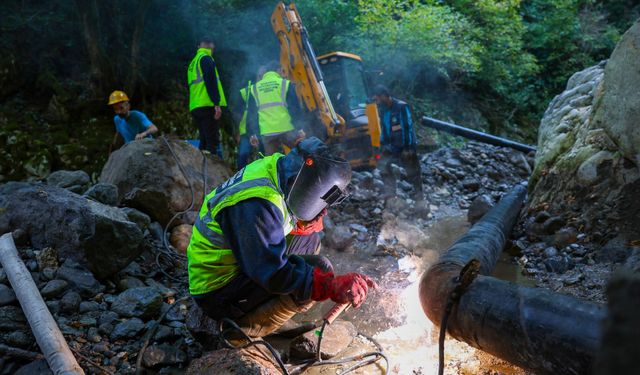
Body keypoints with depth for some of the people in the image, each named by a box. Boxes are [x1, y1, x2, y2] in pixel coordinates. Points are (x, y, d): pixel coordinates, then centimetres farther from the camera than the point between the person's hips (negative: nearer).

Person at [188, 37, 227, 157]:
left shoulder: (193, 63, 25)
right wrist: (217, 103, -19)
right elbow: (210, 81, -14)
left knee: (204, 141, 11)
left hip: (194, 107, 9)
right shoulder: (206, 58, -2)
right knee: (213, 142, -13)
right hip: (208, 106, -8)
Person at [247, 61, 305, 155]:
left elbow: (251, 113, 13)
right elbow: (295, 108, -1)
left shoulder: (254, 89, 13)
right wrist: (300, 129, 1)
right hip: (287, 130, -3)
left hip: (267, 133, 3)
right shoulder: (286, 84, 3)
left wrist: (253, 134, 17)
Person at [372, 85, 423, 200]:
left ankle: (418, 193, 23)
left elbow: (407, 127, -22)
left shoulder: (401, 107, -22)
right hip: (391, 146, 7)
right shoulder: (382, 109, 1)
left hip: (406, 146, -6)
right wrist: (382, 143, 9)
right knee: (383, 164, -3)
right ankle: (390, 191, 8)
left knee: (412, 171, 5)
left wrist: (407, 148, -23)